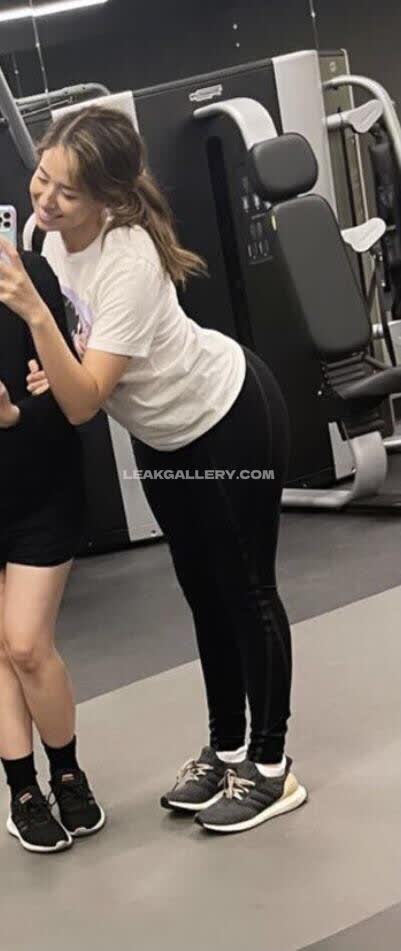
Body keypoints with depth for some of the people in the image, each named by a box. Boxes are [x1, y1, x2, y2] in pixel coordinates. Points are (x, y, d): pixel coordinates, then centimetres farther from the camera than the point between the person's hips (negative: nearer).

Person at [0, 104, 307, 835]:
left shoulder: (129, 264, -35)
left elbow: (82, 405, -37)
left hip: (233, 418, -8)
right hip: (162, 433, 8)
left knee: (246, 591, 3)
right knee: (203, 591, 16)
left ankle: (271, 769, 17)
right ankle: (225, 750, 31)